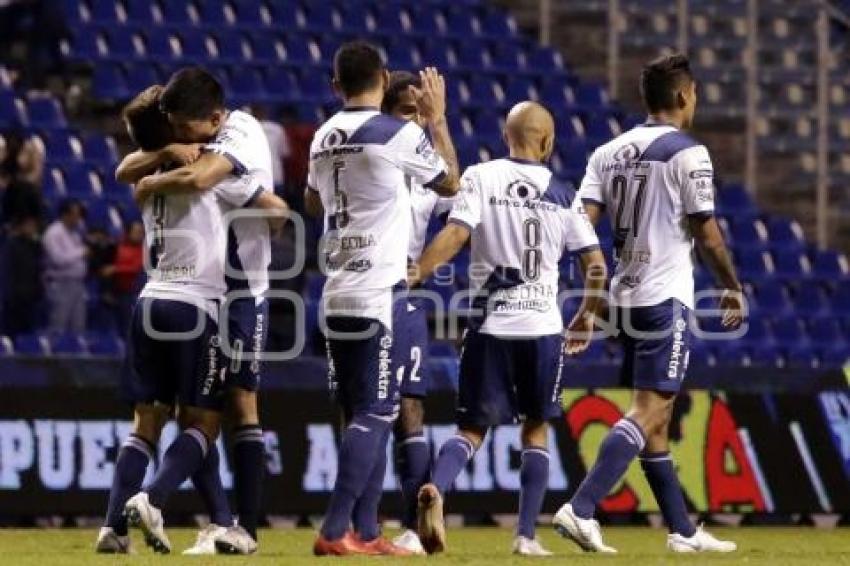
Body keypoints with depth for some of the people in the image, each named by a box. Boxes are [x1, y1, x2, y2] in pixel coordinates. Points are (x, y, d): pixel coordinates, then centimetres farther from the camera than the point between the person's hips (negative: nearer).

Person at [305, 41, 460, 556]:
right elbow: (451, 183, 6)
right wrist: (437, 118, 17)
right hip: (378, 293, -7)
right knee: (374, 415, -6)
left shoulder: (324, 137, 10)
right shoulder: (397, 134, -9)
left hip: (337, 295, 7)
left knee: (367, 416, 13)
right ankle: (335, 531, -13)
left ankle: (365, 532, 13)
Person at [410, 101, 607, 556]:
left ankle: (436, 488, -24)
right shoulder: (562, 194, 5)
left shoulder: (480, 178, 0)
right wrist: (584, 321, 20)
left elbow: (456, 233, -15)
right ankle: (527, 536, 7)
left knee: (472, 429, 7)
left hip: (489, 326, 0)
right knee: (535, 431, 14)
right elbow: (596, 266, 6)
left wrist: (414, 275, -14)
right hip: (542, 327, 0)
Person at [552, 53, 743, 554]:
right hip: (666, 297, -8)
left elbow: (583, 222, 1)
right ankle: (581, 509, -25)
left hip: (626, 297, 8)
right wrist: (733, 288, 6)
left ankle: (684, 531, 19)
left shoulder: (610, 152, 10)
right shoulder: (688, 153, -8)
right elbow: (707, 233, -8)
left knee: (655, 418, 13)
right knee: (649, 411, -11)